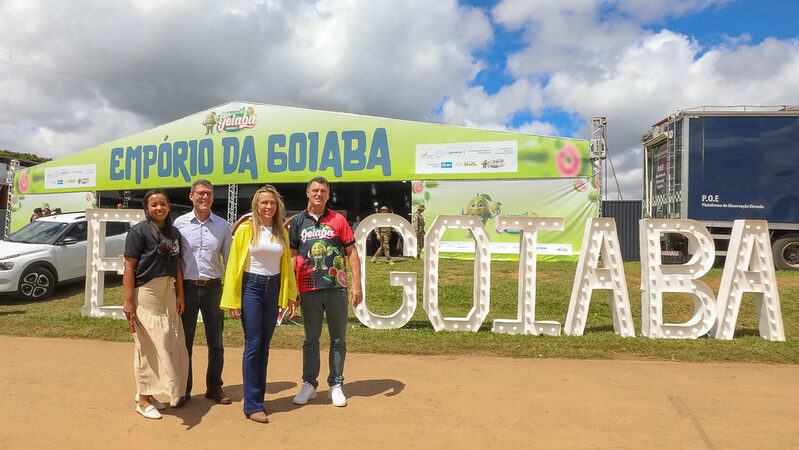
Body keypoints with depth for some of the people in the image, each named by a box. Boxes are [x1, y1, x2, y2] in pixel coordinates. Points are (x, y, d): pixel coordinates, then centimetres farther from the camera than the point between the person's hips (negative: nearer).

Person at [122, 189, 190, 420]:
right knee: (148, 345, -1)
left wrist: (180, 296, 10)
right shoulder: (138, 231, -6)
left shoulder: (174, 232, 13)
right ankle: (143, 400, 13)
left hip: (168, 293, 7)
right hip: (146, 291, -6)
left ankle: (147, 392, 25)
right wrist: (129, 301, -16)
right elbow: (129, 268, -11)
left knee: (170, 344, 8)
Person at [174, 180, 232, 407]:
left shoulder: (222, 225, 5)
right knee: (184, 341, 5)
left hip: (213, 287, 1)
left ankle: (214, 388, 21)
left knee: (216, 343, 7)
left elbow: (229, 259, 9)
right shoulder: (180, 223, 3)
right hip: (187, 287, -1)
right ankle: (183, 389, 19)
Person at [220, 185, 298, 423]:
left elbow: (286, 265, 15)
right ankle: (252, 406, 2)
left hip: (273, 289, 4)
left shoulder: (281, 232, 10)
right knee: (253, 345, -5)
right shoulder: (245, 229, -2)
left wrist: (290, 296, 10)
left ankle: (258, 398, 20)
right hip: (251, 287, -4)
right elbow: (233, 265, -3)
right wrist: (233, 301, -7)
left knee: (264, 346, 9)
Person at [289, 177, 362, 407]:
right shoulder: (298, 221, 9)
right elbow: (293, 257, 10)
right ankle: (309, 384, 20)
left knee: (338, 338, 6)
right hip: (308, 289, 1)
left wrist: (357, 284, -4)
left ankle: (336, 385, 17)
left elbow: (352, 252, 4)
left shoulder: (337, 220, 5)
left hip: (337, 287, 0)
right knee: (310, 338, 8)